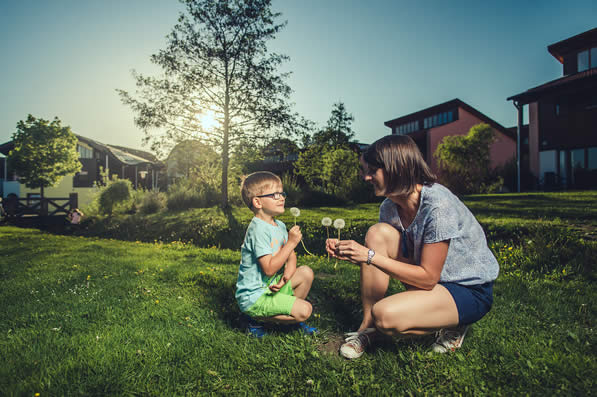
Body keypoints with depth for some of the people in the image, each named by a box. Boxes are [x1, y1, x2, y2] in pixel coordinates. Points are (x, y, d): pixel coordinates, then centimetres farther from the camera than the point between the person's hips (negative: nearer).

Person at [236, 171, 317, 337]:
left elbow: (291, 256, 8)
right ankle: (256, 319, 0)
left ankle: (293, 316, 16)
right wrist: (291, 243, -24)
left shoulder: (280, 225, 7)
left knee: (306, 272, 4)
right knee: (305, 310, -14)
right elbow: (269, 269, -27)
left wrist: (287, 276, -13)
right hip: (254, 296, -9)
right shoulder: (258, 230, -23)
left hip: (270, 286, 9)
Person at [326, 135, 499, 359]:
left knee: (385, 315, -29)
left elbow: (427, 277, -26)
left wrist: (370, 256, -27)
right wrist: (351, 253, -15)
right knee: (377, 233, -15)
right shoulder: (390, 206, -4)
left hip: (471, 291, -7)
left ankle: (452, 326, 1)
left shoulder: (438, 205, -28)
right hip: (431, 277, 7)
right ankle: (368, 327, -6)